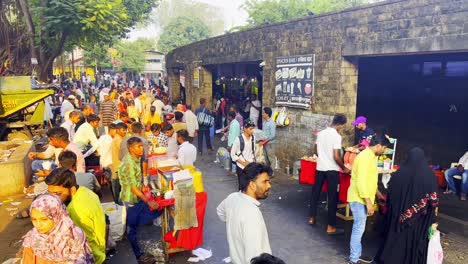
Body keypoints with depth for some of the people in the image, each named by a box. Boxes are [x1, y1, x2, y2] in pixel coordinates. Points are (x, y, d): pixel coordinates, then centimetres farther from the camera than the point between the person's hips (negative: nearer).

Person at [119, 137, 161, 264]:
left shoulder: (135, 159, 2)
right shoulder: (128, 164, -26)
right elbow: (133, 187, -25)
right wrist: (148, 201, -24)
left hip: (137, 197, 9)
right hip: (131, 200, -9)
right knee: (132, 228, 6)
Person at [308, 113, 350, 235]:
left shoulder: (320, 133, 5)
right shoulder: (336, 136, -16)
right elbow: (336, 157, -19)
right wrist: (344, 168, -5)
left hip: (320, 167, 7)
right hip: (332, 169, -6)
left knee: (315, 192, 18)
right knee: (332, 197, 1)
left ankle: (312, 218, 29)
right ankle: (331, 227, 5)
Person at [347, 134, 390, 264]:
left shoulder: (371, 156, 11)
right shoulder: (365, 157, -22)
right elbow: (361, 182, -26)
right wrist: (368, 202, -24)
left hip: (364, 198, 10)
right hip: (359, 199, -10)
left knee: (359, 227, 16)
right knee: (359, 228, -3)